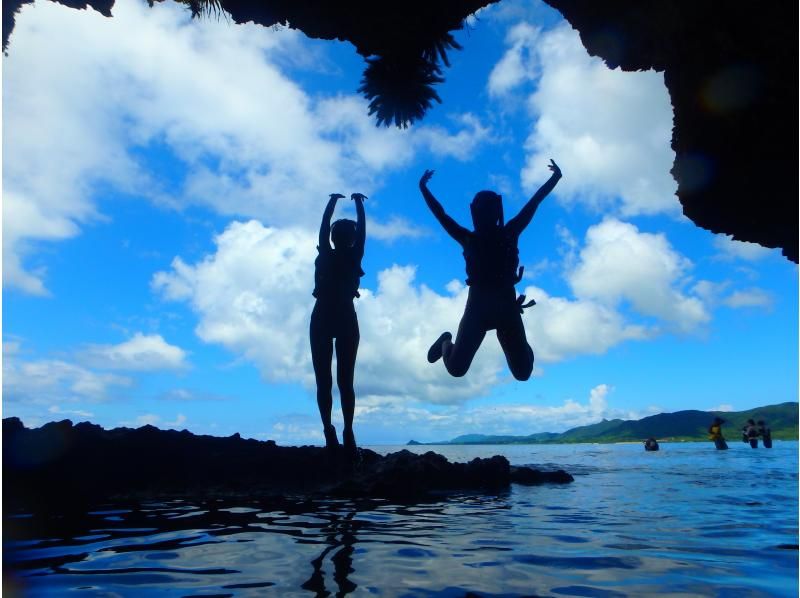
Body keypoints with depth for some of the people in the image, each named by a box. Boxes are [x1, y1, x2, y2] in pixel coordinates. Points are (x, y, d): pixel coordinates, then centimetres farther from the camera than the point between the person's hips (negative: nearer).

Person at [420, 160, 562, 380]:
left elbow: (533, 203, 7)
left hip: (507, 306, 1)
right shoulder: (469, 238, 6)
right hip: (478, 306, -1)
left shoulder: (509, 234, 7)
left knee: (523, 373, 5)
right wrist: (423, 188, 10)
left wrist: (555, 178, 9)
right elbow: (440, 214, 8)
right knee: (456, 369, -7)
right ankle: (446, 342, 29)